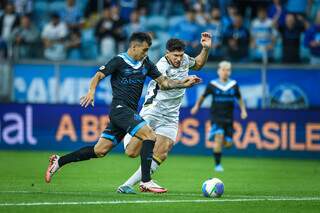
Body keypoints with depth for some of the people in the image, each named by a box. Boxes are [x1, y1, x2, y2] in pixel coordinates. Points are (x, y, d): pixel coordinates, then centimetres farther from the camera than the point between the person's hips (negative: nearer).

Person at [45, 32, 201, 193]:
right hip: (120, 109, -8)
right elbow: (98, 76, -11)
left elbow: (163, 82, 17)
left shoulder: (146, 63, 15)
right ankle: (146, 182, -21)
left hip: (130, 113, 8)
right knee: (150, 135, -21)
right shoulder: (119, 61, -5)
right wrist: (91, 91, -29)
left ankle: (59, 161, 17)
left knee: (100, 150, 7)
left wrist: (183, 83, 3)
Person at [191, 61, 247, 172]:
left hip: (228, 118, 3)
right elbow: (203, 96, 12)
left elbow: (239, 98, 15)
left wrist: (243, 110, 5)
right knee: (219, 137, -20)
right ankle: (218, 165, -12)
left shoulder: (234, 85, 3)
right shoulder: (212, 85, -3)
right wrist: (197, 106, 7)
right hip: (216, 117, -3)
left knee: (228, 143, 0)